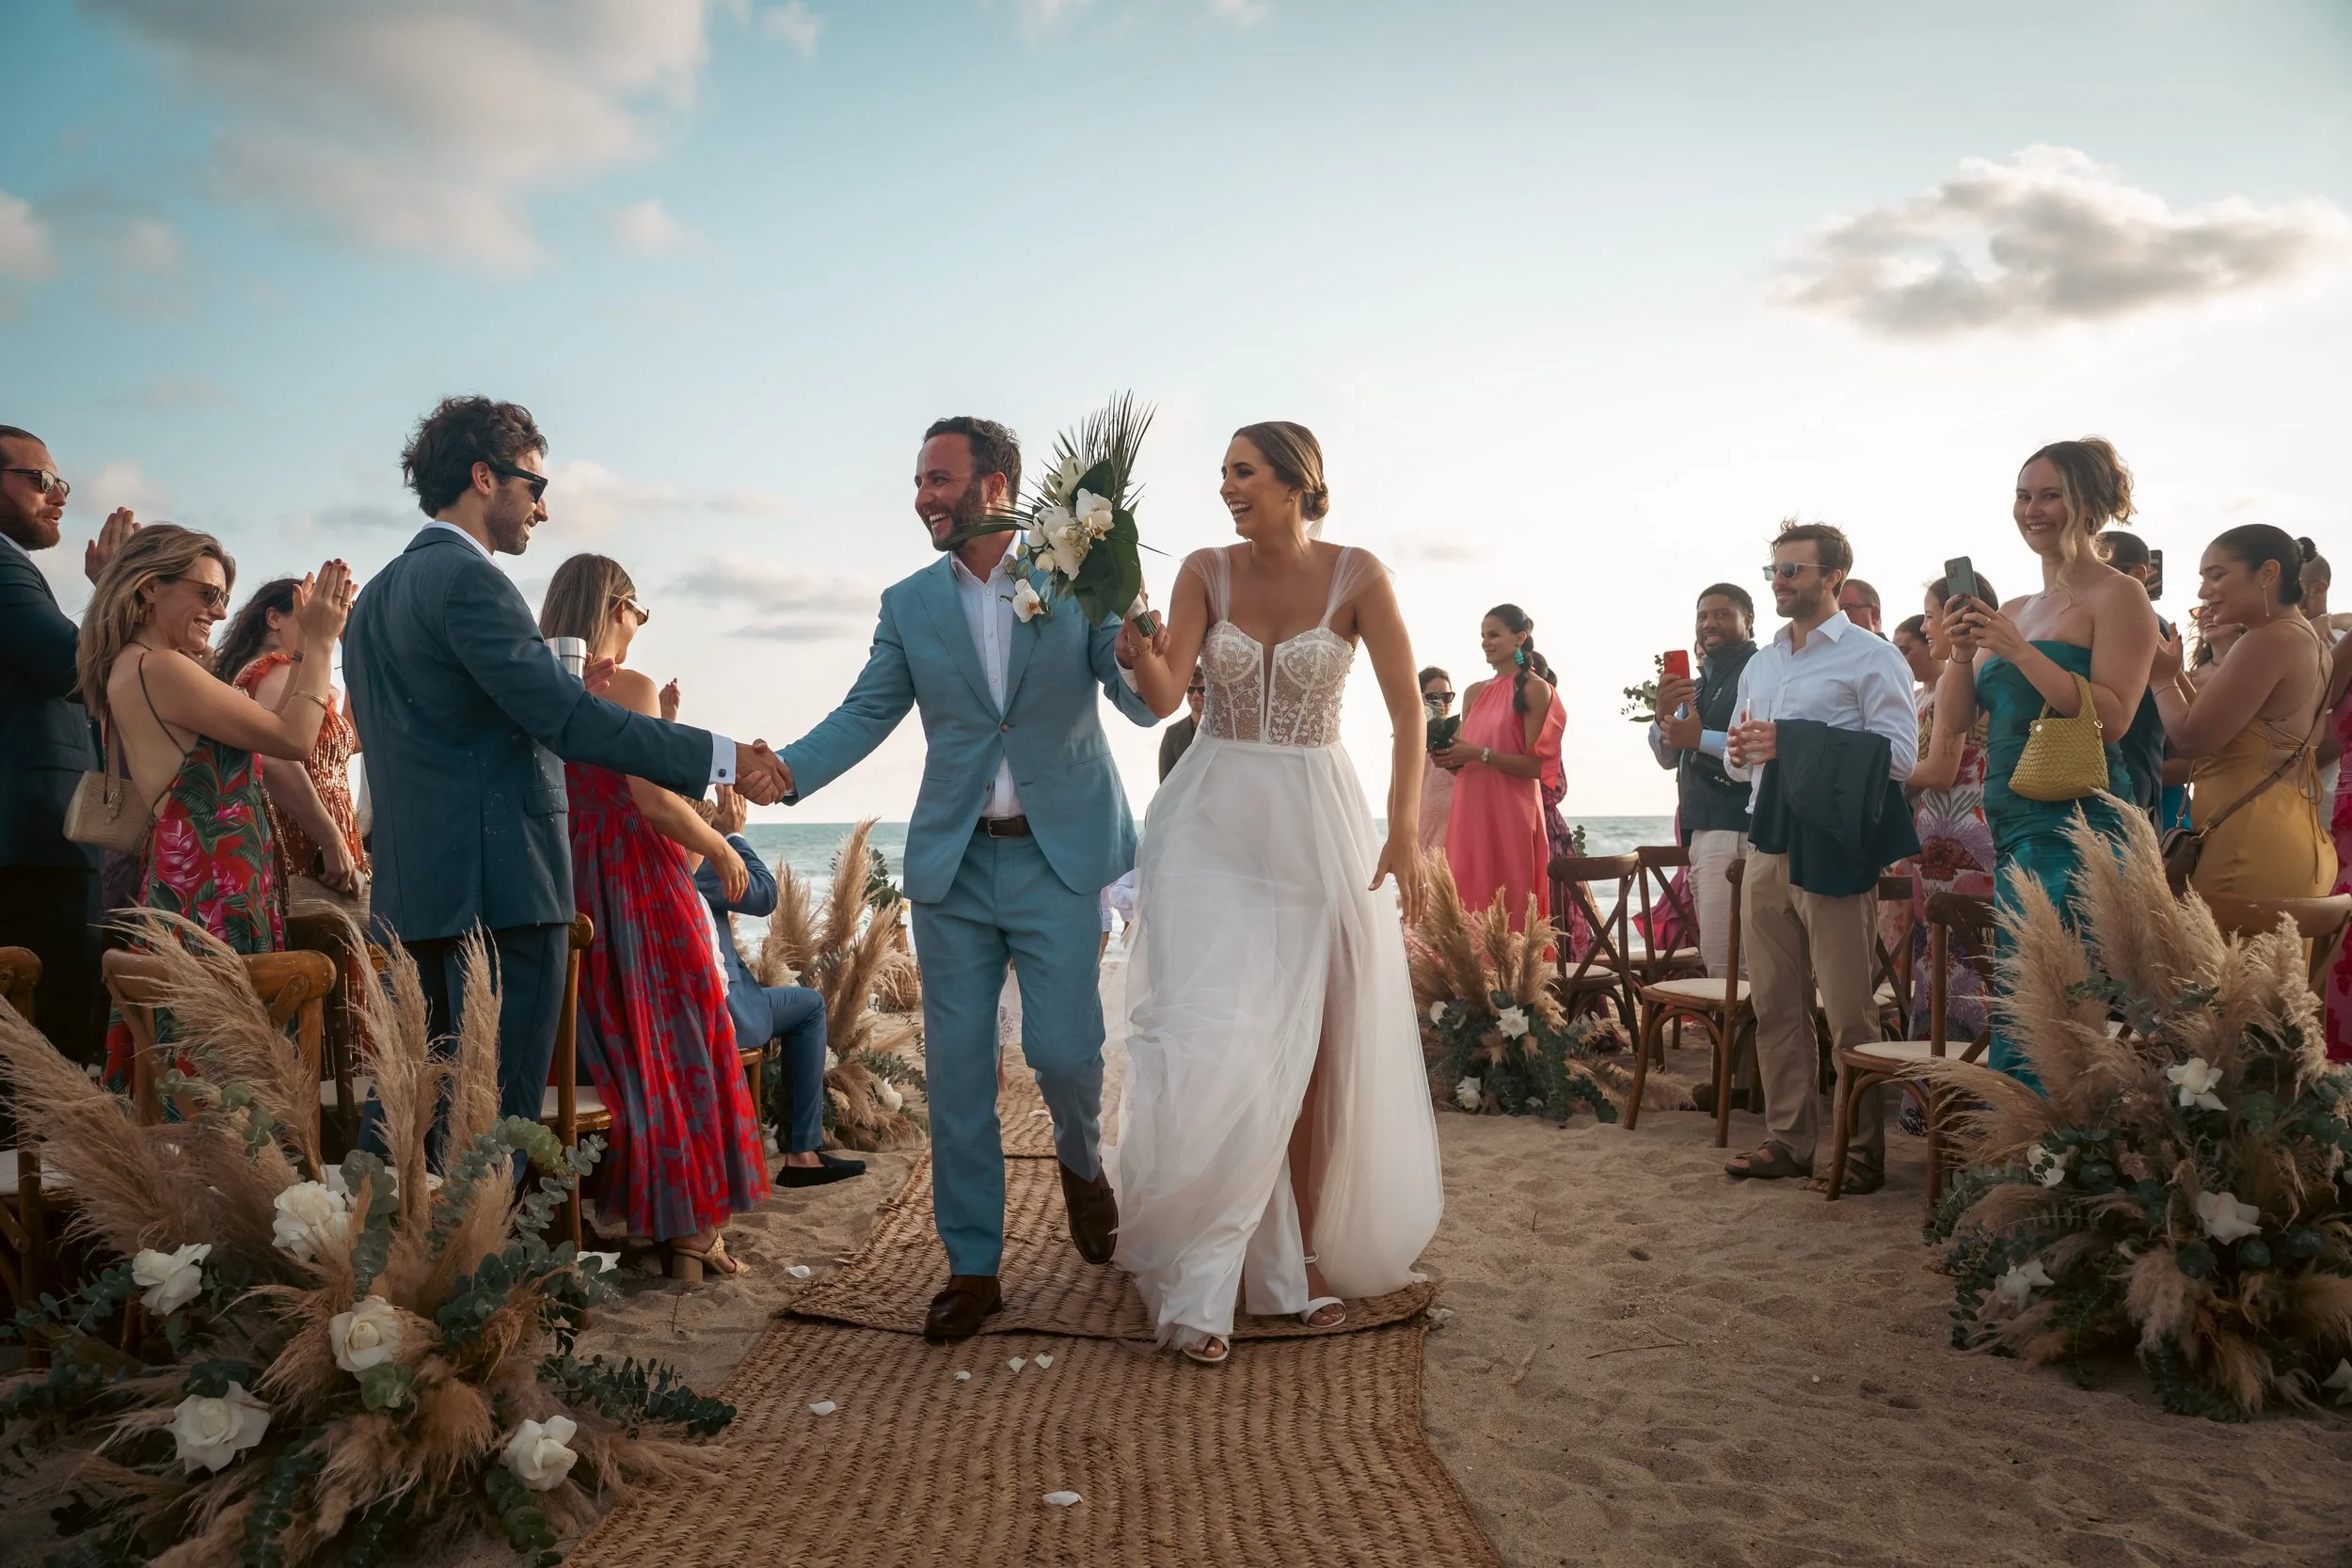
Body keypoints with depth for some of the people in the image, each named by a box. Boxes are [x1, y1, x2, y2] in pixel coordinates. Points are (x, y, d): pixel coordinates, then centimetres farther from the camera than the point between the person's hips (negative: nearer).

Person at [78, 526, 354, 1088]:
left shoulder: (134, 668, 18)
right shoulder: (158, 668, -12)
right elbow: (294, 739, -9)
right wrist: (319, 642, -1)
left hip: (188, 890, 10)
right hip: (209, 900, -10)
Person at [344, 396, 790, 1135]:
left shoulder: (380, 594, 20)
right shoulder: (466, 578, -11)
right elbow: (566, 721, -20)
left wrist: (564, 697, 15)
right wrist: (721, 757, -18)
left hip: (414, 893, 10)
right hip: (499, 885, -10)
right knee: (499, 1118, -6)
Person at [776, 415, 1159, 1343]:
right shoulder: (909, 605, 5)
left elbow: (1148, 707, -6)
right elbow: (865, 713, 1)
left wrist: (1135, 653, -29)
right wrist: (787, 771, -18)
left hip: (1060, 855, -2)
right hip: (953, 861, 3)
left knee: (1063, 1048, -7)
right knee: (956, 1072, 5)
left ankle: (1082, 1163, 29)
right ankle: (972, 1266, 19)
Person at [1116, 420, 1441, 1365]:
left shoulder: (1356, 576, -5)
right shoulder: (1206, 572, 0)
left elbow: (1408, 713, -6)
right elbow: (1162, 695, -8)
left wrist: (1404, 831, -13)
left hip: (1316, 825, 0)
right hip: (1212, 823, 1)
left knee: (1315, 1047, 6)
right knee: (1211, 1045, -7)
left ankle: (1308, 1252, 24)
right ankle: (1196, 1281, 3)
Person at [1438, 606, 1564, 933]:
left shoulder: (1534, 688, -4)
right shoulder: (1474, 692, 14)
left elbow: (1537, 765, -11)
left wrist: (1481, 754, -17)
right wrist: (1450, 758, 0)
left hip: (1511, 813, -6)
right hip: (1469, 811, 6)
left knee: (1508, 906, -3)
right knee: (1469, 900, 7)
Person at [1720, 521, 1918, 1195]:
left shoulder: (1871, 657, -3)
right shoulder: (1759, 666, 19)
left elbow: (1898, 754, -13)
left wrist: (1791, 743, -18)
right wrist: (1740, 752, -1)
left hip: (1831, 850, -7)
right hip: (1765, 847, 7)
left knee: (1849, 1011, -2)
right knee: (1774, 1005, 9)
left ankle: (1863, 1152, 8)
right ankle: (1789, 1138, 19)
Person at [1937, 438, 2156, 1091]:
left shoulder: (2118, 596, -3)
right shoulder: (2012, 613, 18)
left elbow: (2113, 718, -14)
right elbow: (1953, 721, 15)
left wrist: (2019, 650, -19)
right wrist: (1963, 654, -2)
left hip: (2078, 823, -8)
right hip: (2014, 829, 8)